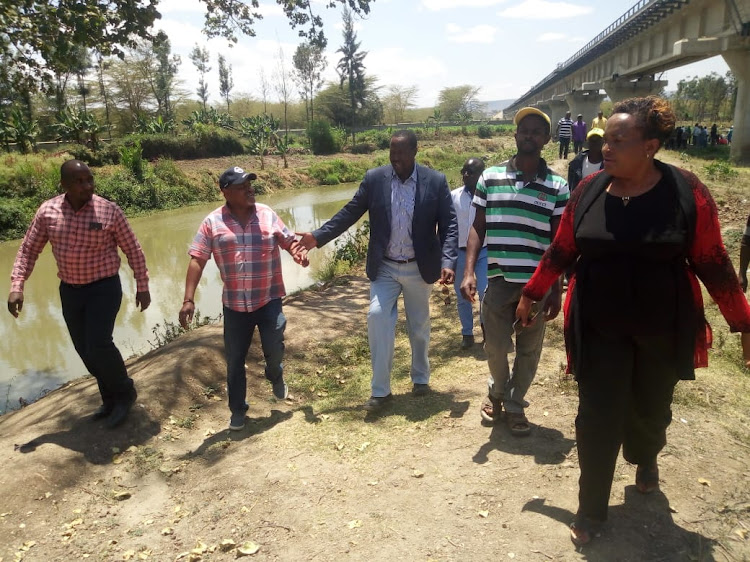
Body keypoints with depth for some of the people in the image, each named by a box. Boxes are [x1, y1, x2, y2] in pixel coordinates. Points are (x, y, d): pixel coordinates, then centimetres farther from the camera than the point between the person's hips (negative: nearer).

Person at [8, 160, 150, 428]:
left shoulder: (109, 211, -12)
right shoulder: (47, 211, -4)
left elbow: (133, 251, -4)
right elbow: (28, 250, 4)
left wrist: (142, 287, -4)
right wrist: (16, 286, -5)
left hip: (104, 288, -4)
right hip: (69, 290, 4)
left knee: (98, 346, -14)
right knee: (85, 350, 10)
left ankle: (125, 392, 11)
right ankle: (111, 398, 29)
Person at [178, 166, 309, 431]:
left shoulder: (267, 215, -1)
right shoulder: (212, 222, -5)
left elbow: (289, 240, 7)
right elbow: (197, 260, -6)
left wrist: (298, 252, -17)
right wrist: (189, 299, -13)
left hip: (269, 299, 0)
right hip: (235, 303, 0)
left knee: (274, 348, 1)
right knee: (234, 359, 8)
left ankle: (276, 377, 38)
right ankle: (237, 409, 26)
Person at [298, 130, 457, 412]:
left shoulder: (435, 181, -8)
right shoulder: (374, 178, -4)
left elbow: (449, 224, -8)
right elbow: (350, 212, -1)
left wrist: (448, 262, -20)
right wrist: (318, 236, -11)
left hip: (419, 268, 0)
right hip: (384, 267, 1)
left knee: (419, 325, 13)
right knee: (377, 318, -10)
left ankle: (421, 378, 36)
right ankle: (380, 390, 2)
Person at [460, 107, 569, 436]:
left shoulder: (557, 187, 0)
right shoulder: (490, 178, 2)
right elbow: (478, 228, 3)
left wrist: (556, 291, -3)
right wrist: (469, 271, -8)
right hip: (498, 281, 0)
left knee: (529, 351, 11)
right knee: (495, 347, 10)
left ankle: (515, 404, 33)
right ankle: (497, 391, 40)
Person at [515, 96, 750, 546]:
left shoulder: (686, 191, -12)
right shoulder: (589, 189, -5)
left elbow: (713, 263, -5)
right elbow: (562, 250, 6)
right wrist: (532, 294, 11)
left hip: (663, 328, 0)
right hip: (600, 327, 1)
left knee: (651, 407, 20)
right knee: (598, 419, 2)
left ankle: (645, 457, 54)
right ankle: (592, 510, 21)